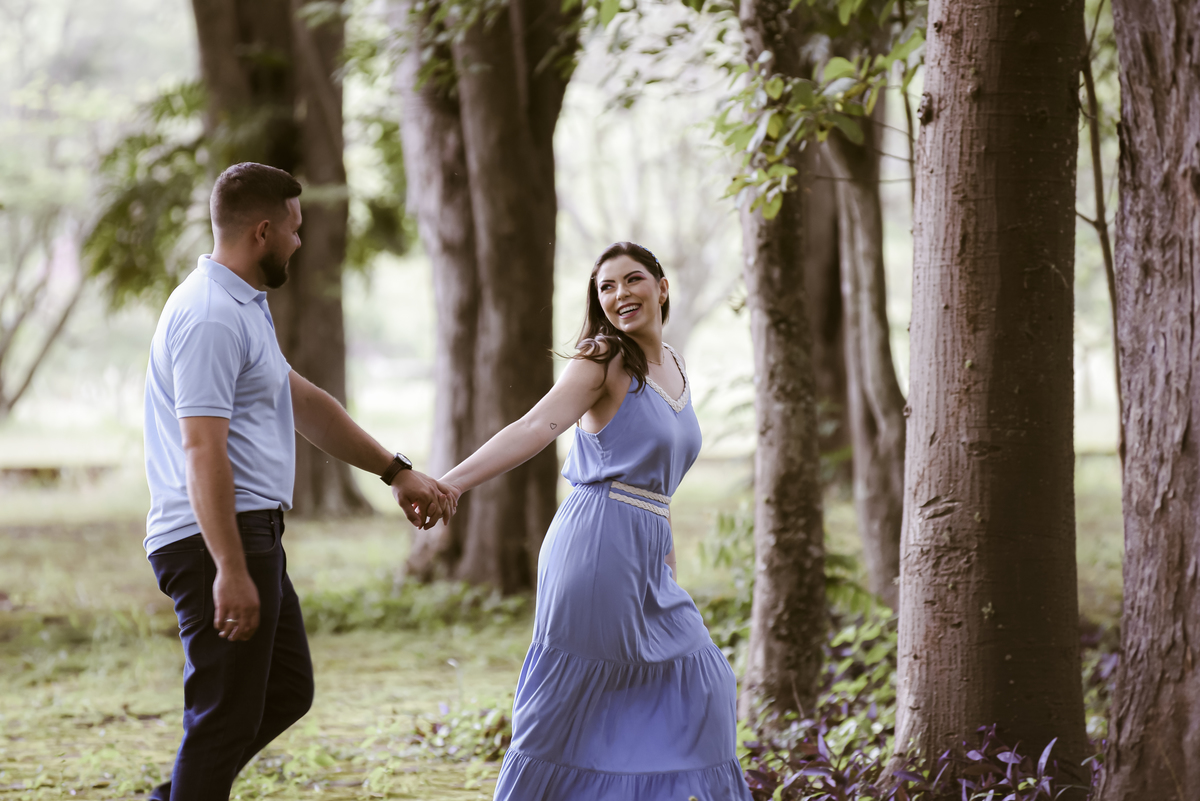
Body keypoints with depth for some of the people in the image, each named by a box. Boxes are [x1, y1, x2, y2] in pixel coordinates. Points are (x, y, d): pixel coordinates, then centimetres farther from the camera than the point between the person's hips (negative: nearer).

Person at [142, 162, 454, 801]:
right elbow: (202, 449, -24)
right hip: (219, 538, -11)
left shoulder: (242, 306, 18)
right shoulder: (211, 316, -17)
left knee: (287, 691, 18)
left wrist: (396, 472, 25)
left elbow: (303, 402, 26)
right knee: (227, 718, -7)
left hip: (252, 533, 11)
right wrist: (230, 571, -27)